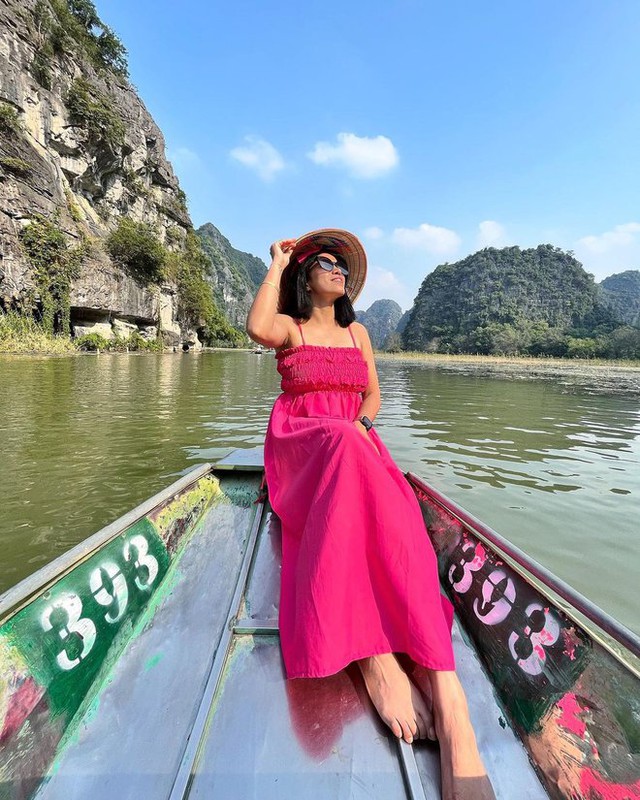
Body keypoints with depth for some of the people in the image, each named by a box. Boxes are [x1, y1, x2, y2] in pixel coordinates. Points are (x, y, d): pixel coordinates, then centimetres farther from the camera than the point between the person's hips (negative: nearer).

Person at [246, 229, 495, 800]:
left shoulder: (357, 331, 23)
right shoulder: (289, 327, 11)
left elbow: (373, 394, 21)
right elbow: (258, 328, -14)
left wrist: (362, 424, -3)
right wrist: (277, 264, 2)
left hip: (354, 440, 3)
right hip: (298, 445, -3)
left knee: (387, 501, -34)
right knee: (347, 449, -40)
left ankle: (445, 695, -48)